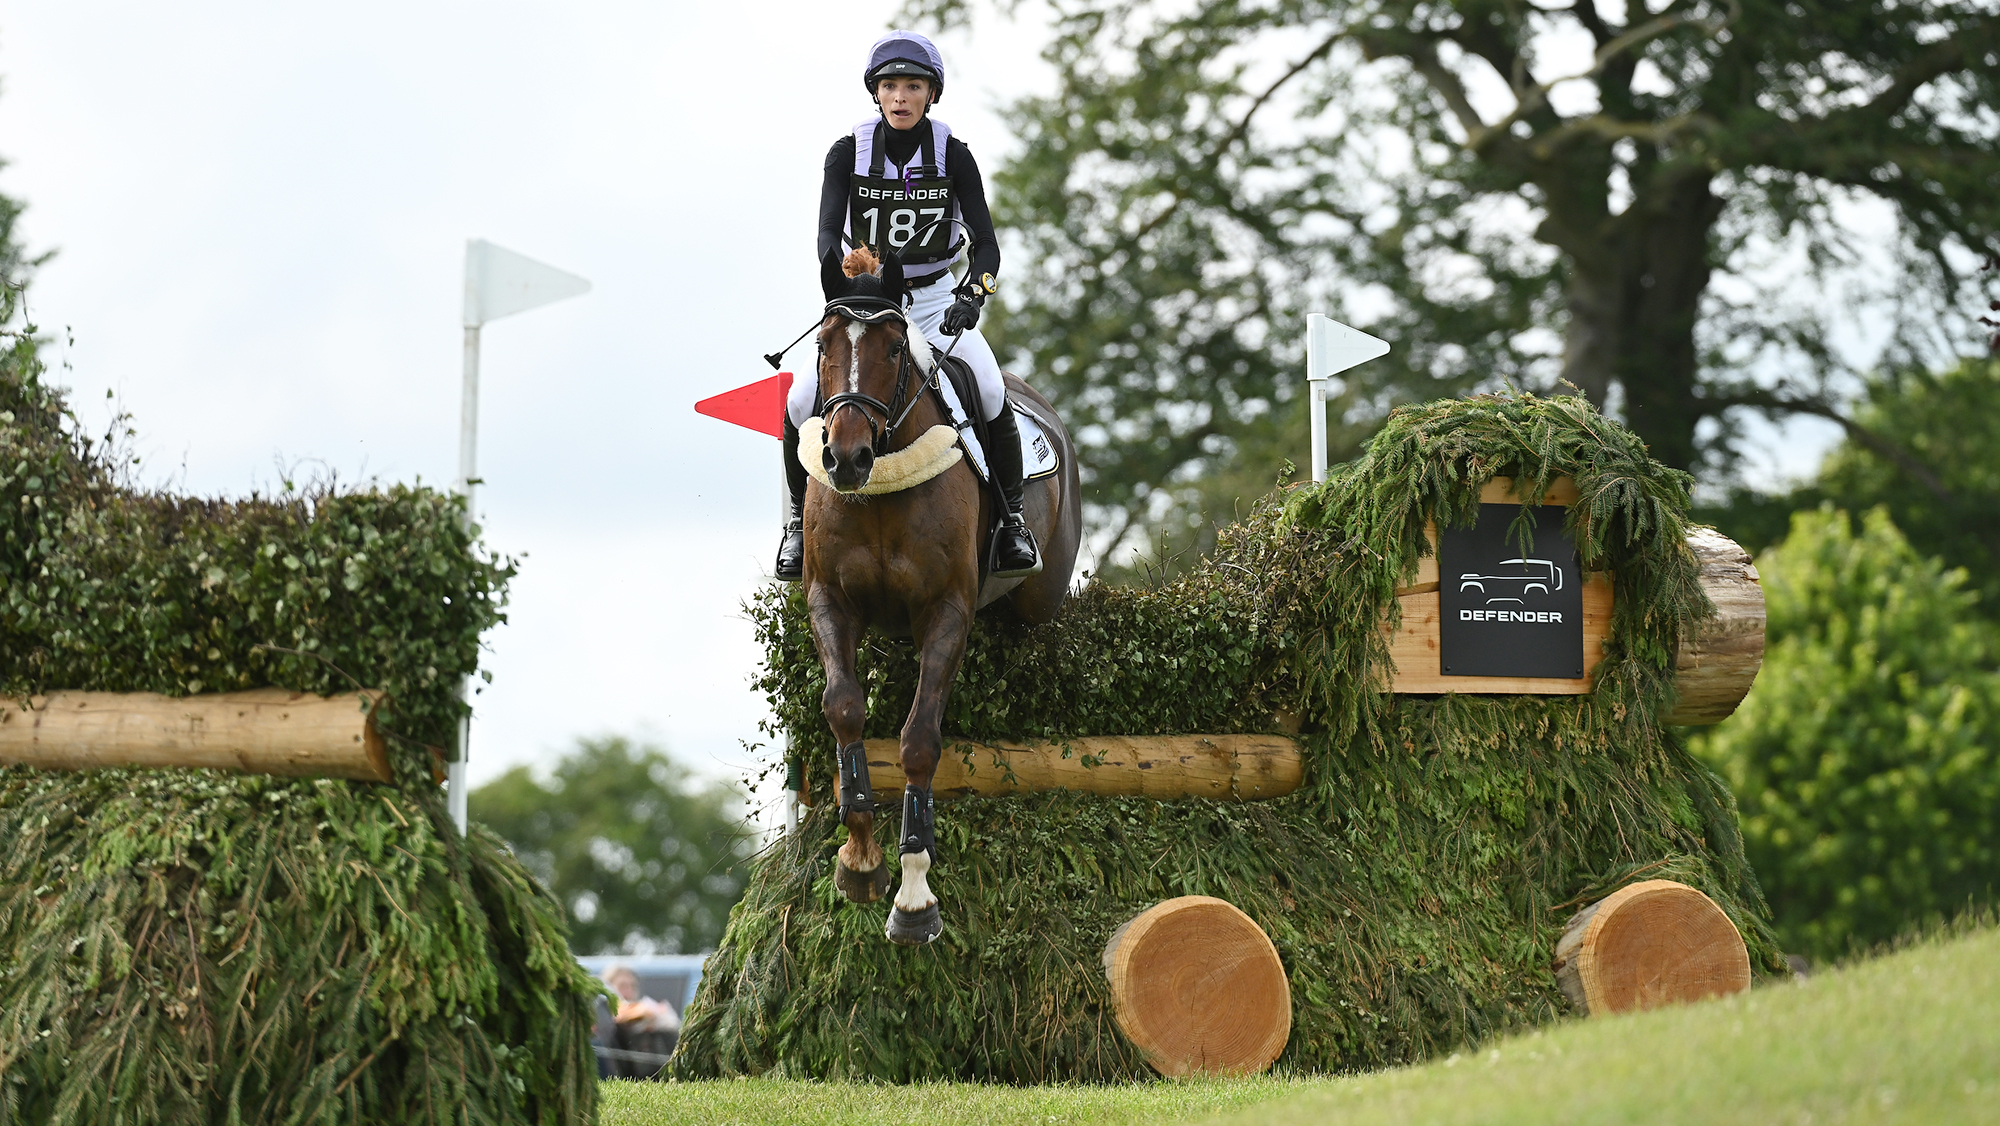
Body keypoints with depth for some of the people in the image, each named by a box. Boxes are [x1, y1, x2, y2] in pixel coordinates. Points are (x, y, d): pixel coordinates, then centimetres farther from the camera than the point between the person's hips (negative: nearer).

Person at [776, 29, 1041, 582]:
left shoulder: (954, 156, -8)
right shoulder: (848, 152, -7)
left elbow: (985, 241, -13)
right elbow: (828, 232, -18)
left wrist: (973, 292, -34)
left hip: (937, 300, 0)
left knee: (992, 396, -26)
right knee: (802, 403, -19)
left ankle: (1011, 519, -8)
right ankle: (801, 519, 5)